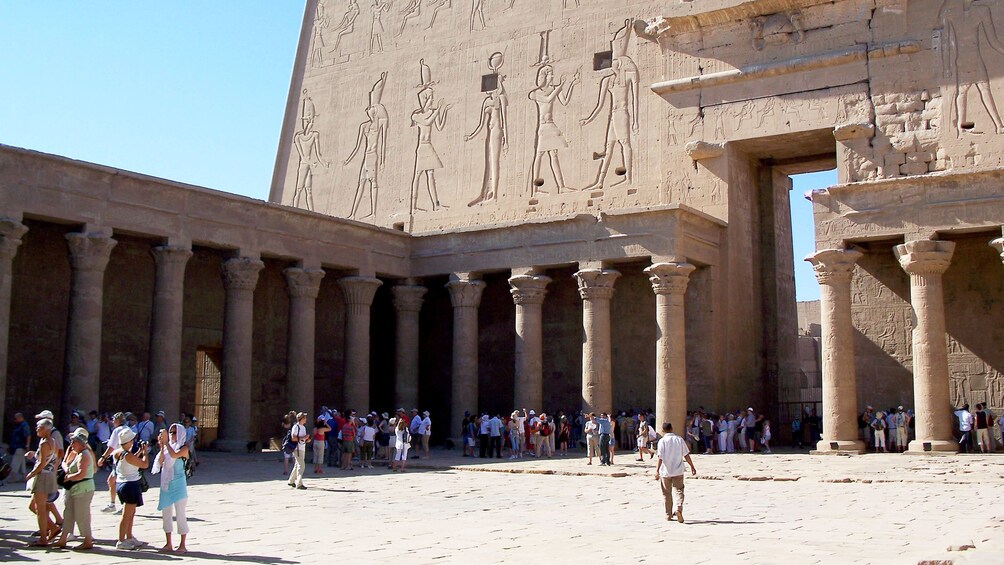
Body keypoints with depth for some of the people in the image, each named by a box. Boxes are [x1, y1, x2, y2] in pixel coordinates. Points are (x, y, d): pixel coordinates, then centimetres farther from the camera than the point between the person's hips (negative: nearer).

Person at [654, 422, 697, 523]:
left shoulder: (662, 441, -7)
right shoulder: (679, 439, 2)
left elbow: (660, 457, -16)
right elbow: (686, 455, 4)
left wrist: (657, 470, -19)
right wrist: (692, 467, 13)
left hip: (665, 472, -1)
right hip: (678, 471, 2)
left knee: (667, 494, 11)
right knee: (678, 491, 3)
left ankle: (669, 514, 18)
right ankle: (678, 508, -22)